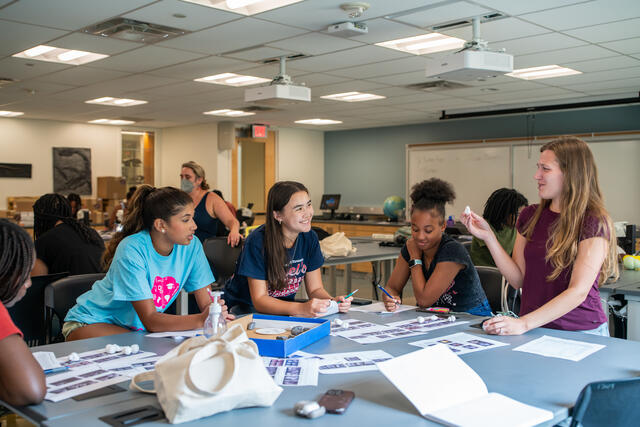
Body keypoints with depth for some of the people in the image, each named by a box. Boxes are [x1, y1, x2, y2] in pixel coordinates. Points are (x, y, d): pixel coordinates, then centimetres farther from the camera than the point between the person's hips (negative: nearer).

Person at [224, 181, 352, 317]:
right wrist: (301, 309, -38)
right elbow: (259, 299, -22)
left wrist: (332, 302, -23)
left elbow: (315, 288, 0)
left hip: (285, 308, 5)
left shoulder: (309, 238, -4)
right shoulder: (257, 241, -21)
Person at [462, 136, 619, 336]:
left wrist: (524, 323, -22)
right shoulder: (530, 216, 9)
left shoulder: (593, 223, -7)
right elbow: (518, 279, 8)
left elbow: (579, 291, -14)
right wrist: (488, 237, -2)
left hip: (581, 333, -4)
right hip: (534, 330, 4)